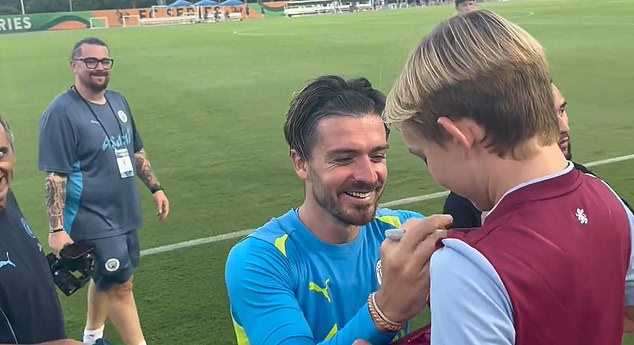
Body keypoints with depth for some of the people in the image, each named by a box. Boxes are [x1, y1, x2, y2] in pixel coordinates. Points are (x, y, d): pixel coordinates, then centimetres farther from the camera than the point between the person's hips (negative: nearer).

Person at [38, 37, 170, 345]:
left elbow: (135, 151, 19)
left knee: (106, 280, 21)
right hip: (93, 222, -8)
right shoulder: (61, 112, -17)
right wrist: (57, 229, -22)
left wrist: (155, 188, 16)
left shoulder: (118, 102, 7)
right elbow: (54, 175, -19)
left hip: (125, 214, 8)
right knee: (120, 285, -4)